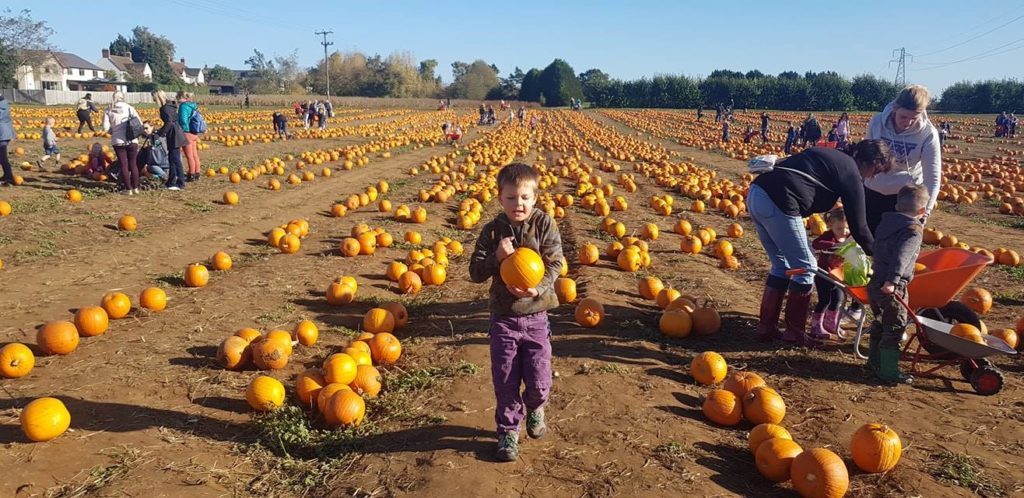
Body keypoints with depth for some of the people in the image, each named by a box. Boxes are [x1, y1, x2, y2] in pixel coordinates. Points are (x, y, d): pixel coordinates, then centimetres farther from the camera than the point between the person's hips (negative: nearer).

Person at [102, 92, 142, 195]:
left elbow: (105, 128, -4)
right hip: (132, 141, 0)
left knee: (124, 165, 8)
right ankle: (135, 188, 17)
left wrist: (113, 131, 15)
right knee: (133, 164, 12)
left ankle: (128, 189, 9)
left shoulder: (109, 111, -1)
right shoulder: (129, 108, -3)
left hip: (118, 141, 0)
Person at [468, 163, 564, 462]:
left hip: (535, 316, 0)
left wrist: (538, 288, -26)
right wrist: (495, 257, -23)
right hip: (503, 318, 1)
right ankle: (508, 430, 29)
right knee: (505, 381, 7)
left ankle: (534, 407, 38)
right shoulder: (492, 231, -4)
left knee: (539, 382, 3)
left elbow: (555, 264, -9)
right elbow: (475, 272, -5)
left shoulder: (544, 224, -6)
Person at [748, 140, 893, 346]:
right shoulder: (850, 173, 3)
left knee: (781, 265, 20)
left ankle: (766, 327, 21)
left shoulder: (831, 155, 26)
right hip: (778, 203, -8)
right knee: (805, 268, 7)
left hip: (755, 192, 9)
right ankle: (794, 332, 15)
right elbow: (858, 226, 7)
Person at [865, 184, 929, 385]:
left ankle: (874, 360, 33)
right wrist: (892, 281, -33)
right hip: (892, 287, -8)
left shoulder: (886, 222, 11)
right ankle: (888, 371, 4)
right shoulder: (913, 230, -14)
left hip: (875, 282, 8)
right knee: (895, 327, 0)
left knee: (880, 323, 22)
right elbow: (901, 256, -26)